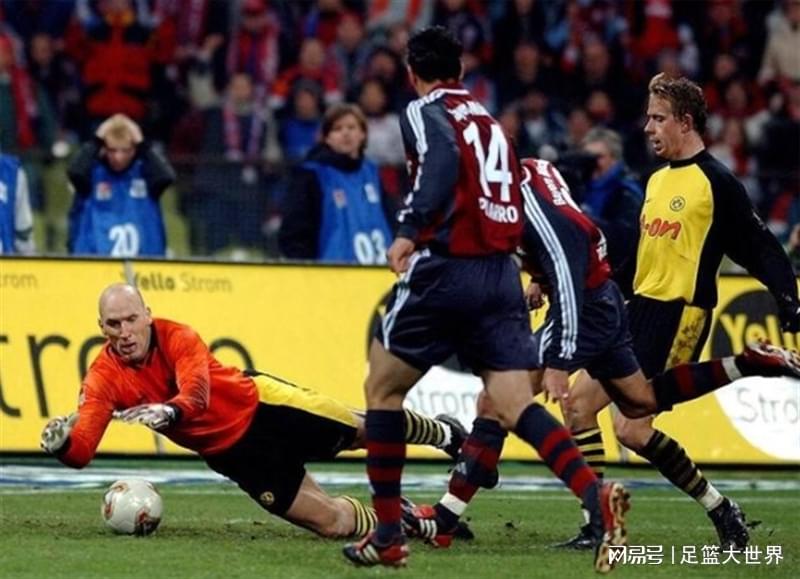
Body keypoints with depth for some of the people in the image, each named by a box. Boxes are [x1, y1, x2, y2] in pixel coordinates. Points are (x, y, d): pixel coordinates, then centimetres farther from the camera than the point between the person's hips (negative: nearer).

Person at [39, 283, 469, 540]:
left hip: (259, 405, -2)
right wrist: (61, 442, -48)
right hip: (232, 453, 2)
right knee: (331, 522, -2)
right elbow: (82, 451, -25)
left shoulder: (176, 337, -22)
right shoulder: (103, 379, -17)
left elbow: (196, 397, -38)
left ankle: (443, 434, 41)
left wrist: (167, 412, -60)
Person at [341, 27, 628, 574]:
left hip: (447, 271, -5)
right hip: (502, 276, 5)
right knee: (517, 407, -3)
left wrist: (410, 231, -23)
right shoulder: (490, 122, 21)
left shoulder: (425, 111, 1)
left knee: (383, 386, 13)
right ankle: (596, 497, -28)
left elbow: (443, 159, -21)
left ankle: (388, 534, 13)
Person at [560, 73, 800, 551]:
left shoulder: (717, 182, -10)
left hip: (682, 315, -9)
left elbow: (761, 248, -10)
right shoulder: (658, 179, 15)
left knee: (632, 428, -14)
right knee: (579, 401, 1)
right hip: (641, 309, 9)